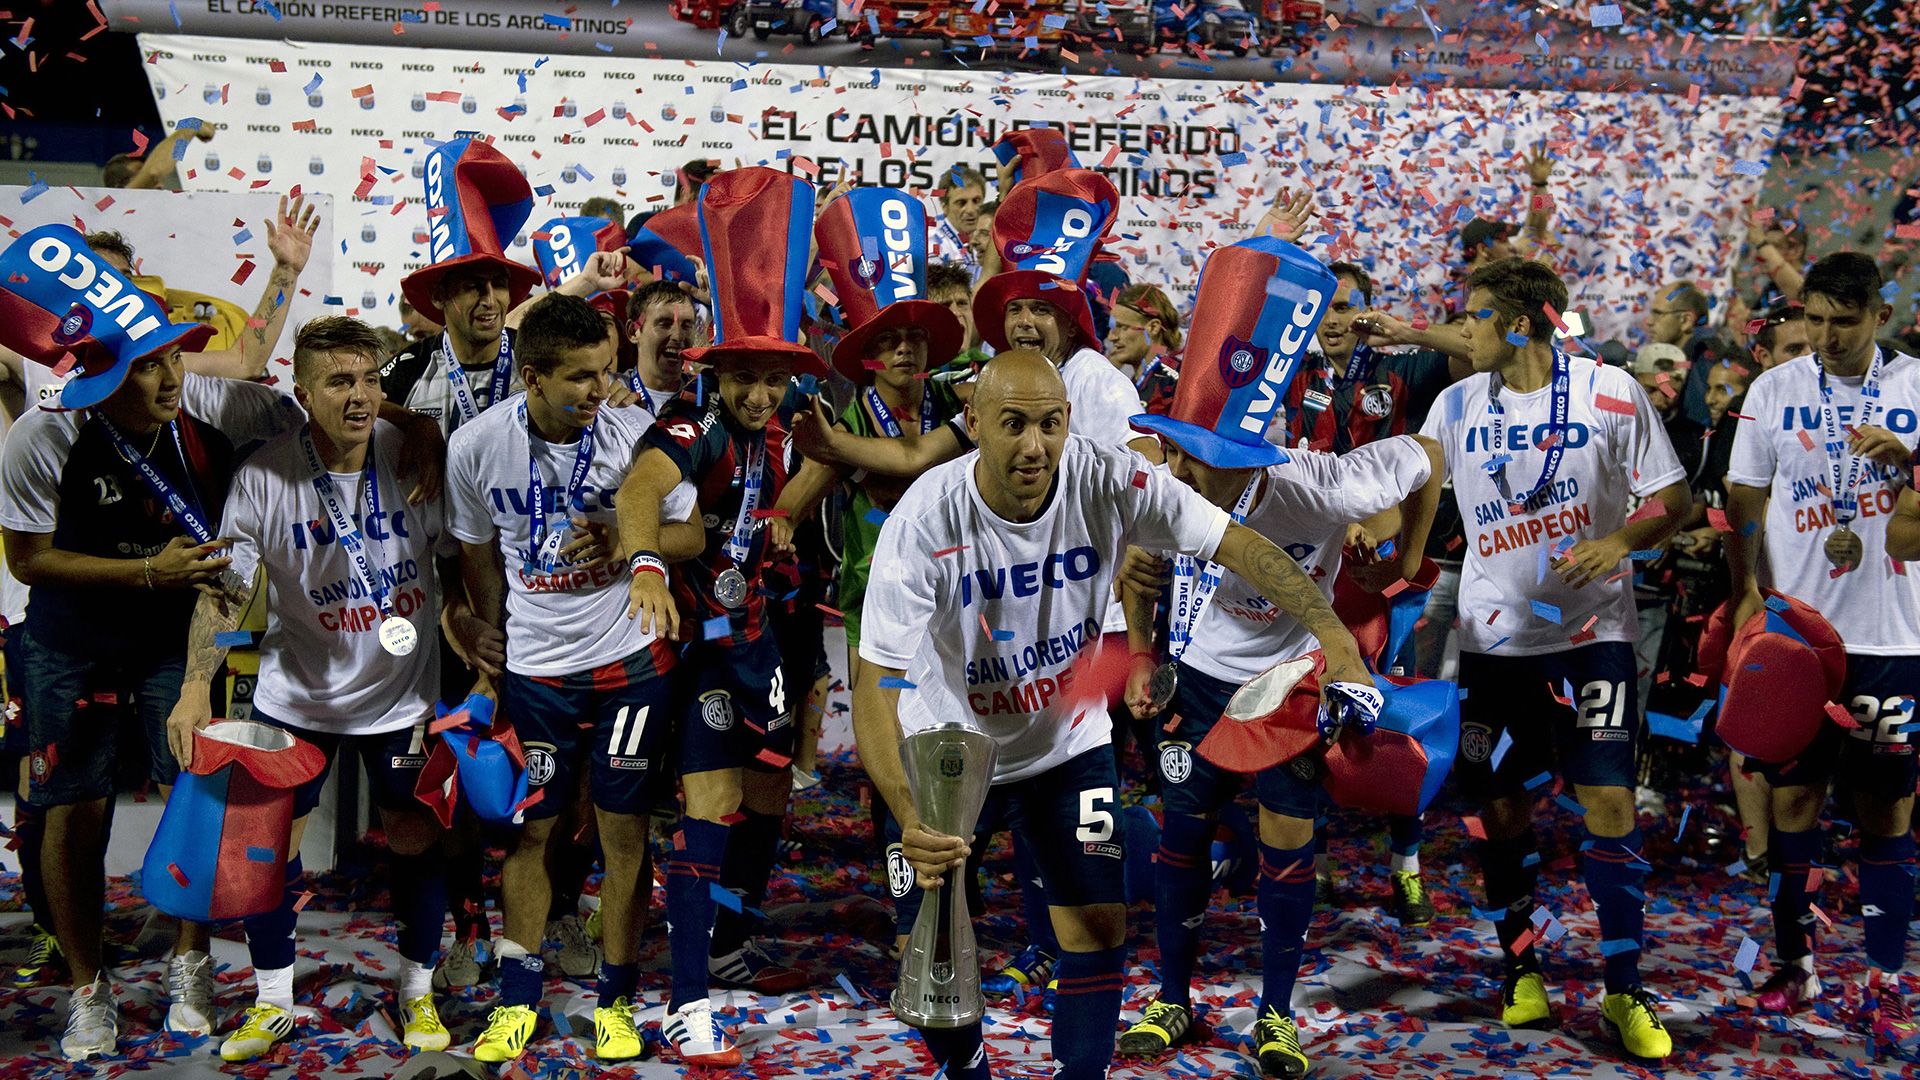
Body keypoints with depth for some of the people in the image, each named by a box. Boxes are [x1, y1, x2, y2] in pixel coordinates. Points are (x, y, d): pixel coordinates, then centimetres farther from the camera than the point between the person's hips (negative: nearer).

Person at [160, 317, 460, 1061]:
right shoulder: (264, 477, -15)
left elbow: (461, 563, 0)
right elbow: (223, 591, -14)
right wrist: (195, 687, -26)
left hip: (403, 693, 0)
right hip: (296, 693, 0)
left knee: (417, 838, 7)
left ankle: (417, 992, 28)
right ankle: (272, 1003, 25)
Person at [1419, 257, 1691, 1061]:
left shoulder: (1609, 392, -6)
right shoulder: (1456, 405, 4)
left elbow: (1673, 498, -2)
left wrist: (1621, 540, -21)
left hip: (1590, 629, -3)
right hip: (1494, 632, 3)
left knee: (1608, 798, -5)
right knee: (1499, 801, 6)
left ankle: (1625, 990, 9)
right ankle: (1520, 965, 26)